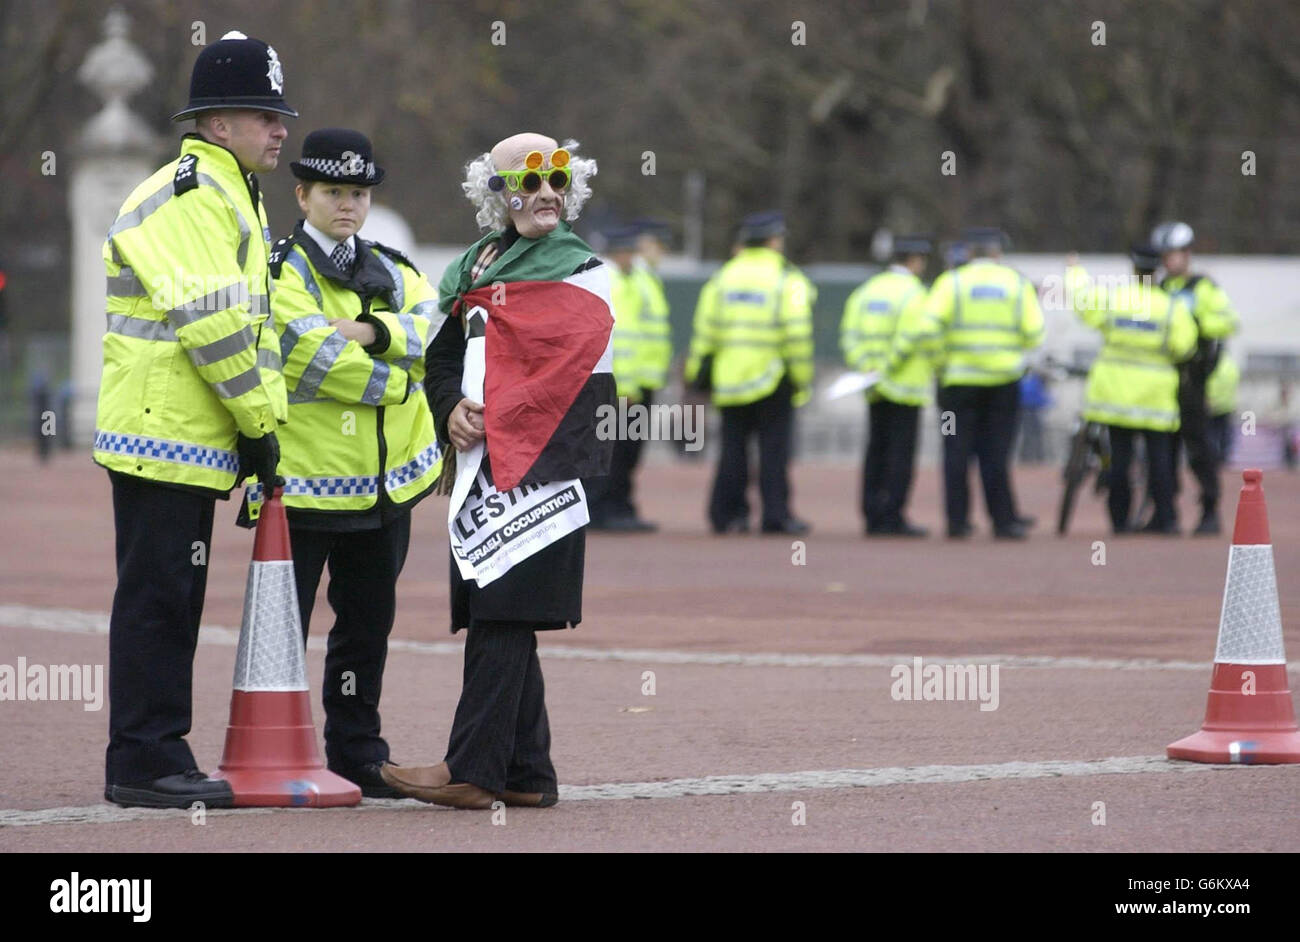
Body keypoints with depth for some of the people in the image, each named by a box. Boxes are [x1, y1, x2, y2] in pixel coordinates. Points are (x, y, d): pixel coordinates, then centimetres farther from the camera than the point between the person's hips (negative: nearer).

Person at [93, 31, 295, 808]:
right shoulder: (188, 197, -14)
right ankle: (145, 763, -4)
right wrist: (259, 420, -15)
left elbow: (253, 319, 23)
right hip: (162, 437, -10)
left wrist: (264, 419, 13)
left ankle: (154, 759, 18)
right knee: (156, 600, -7)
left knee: (172, 602, 12)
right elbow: (210, 320, -21)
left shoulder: (233, 198, 20)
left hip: (195, 443, 10)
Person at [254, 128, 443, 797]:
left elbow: (435, 329, -4)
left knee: (368, 622, 12)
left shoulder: (390, 272, 14)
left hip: (388, 480, 6)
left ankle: (358, 758, 20)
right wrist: (398, 381, -7)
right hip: (306, 478, -6)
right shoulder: (280, 272, -5)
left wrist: (370, 330, -19)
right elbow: (324, 362, -17)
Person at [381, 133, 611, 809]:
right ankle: (526, 773, 14)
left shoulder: (581, 276, -3)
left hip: (537, 468, -7)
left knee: (501, 614, -11)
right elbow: (442, 356, 18)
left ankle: (473, 771, -13)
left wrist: (493, 424, -15)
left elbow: (569, 375, -13)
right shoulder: (476, 266, 18)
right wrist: (452, 410, -2)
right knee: (498, 622, 8)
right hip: (481, 467, 7)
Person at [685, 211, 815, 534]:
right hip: (771, 377, -4)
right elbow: (797, 333, -12)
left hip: (729, 375, 4)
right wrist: (802, 377, -5)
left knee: (733, 447, 9)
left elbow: (706, 328, 6)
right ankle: (776, 515, -2)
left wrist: (698, 369, 12)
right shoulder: (787, 279, -5)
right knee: (774, 447, 0)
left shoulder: (723, 277, 9)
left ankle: (728, 513, 7)